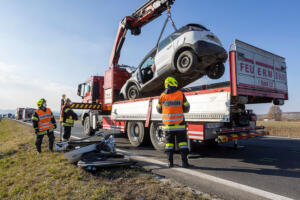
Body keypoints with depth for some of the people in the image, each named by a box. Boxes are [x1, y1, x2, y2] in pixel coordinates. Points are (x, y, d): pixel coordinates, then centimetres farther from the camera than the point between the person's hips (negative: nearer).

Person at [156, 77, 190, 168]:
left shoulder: (162, 96, -2)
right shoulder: (180, 94, -5)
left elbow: (159, 110, 8)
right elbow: (186, 108, 1)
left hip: (167, 124, 2)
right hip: (179, 124, -1)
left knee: (169, 143, 12)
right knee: (182, 142, 8)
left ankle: (170, 162, 13)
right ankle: (184, 162, 5)